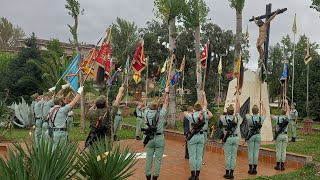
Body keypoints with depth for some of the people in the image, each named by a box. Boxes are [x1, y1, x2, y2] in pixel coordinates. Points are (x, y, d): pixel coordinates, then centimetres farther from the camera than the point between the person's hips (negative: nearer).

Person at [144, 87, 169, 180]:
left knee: (149, 158, 9)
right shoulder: (160, 114, -9)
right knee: (158, 159, 4)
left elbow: (150, 106, 17)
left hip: (149, 138, 3)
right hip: (159, 138, -3)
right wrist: (167, 92, 14)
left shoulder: (147, 113, -4)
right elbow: (166, 102, 3)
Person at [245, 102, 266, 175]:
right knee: (256, 152, 3)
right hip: (258, 136, 2)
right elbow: (264, 112, 15)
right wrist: (262, 105, 32)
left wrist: (249, 115, 36)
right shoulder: (261, 118, -6)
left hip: (251, 136, -2)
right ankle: (255, 169, 7)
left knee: (250, 152, 2)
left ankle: (250, 169, 4)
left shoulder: (249, 118, -12)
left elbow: (247, 114, 13)